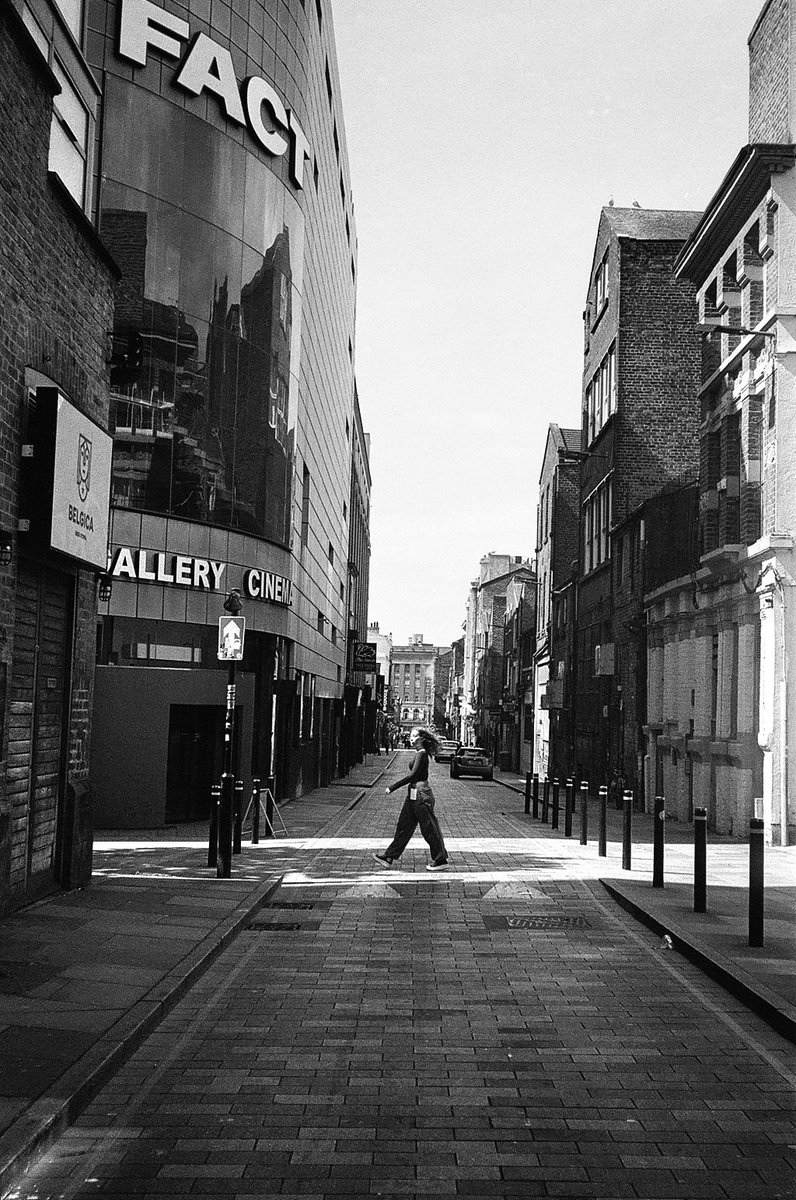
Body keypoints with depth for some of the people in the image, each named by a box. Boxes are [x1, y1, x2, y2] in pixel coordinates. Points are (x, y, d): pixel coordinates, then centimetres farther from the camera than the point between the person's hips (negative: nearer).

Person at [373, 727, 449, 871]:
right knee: (404, 826, 10)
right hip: (413, 794, 10)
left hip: (421, 794, -10)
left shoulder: (422, 754, -15)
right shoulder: (419, 753, 13)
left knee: (429, 829, -1)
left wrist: (393, 787, -19)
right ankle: (389, 857, 13)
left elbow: (412, 775, -21)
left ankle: (441, 860, 9)